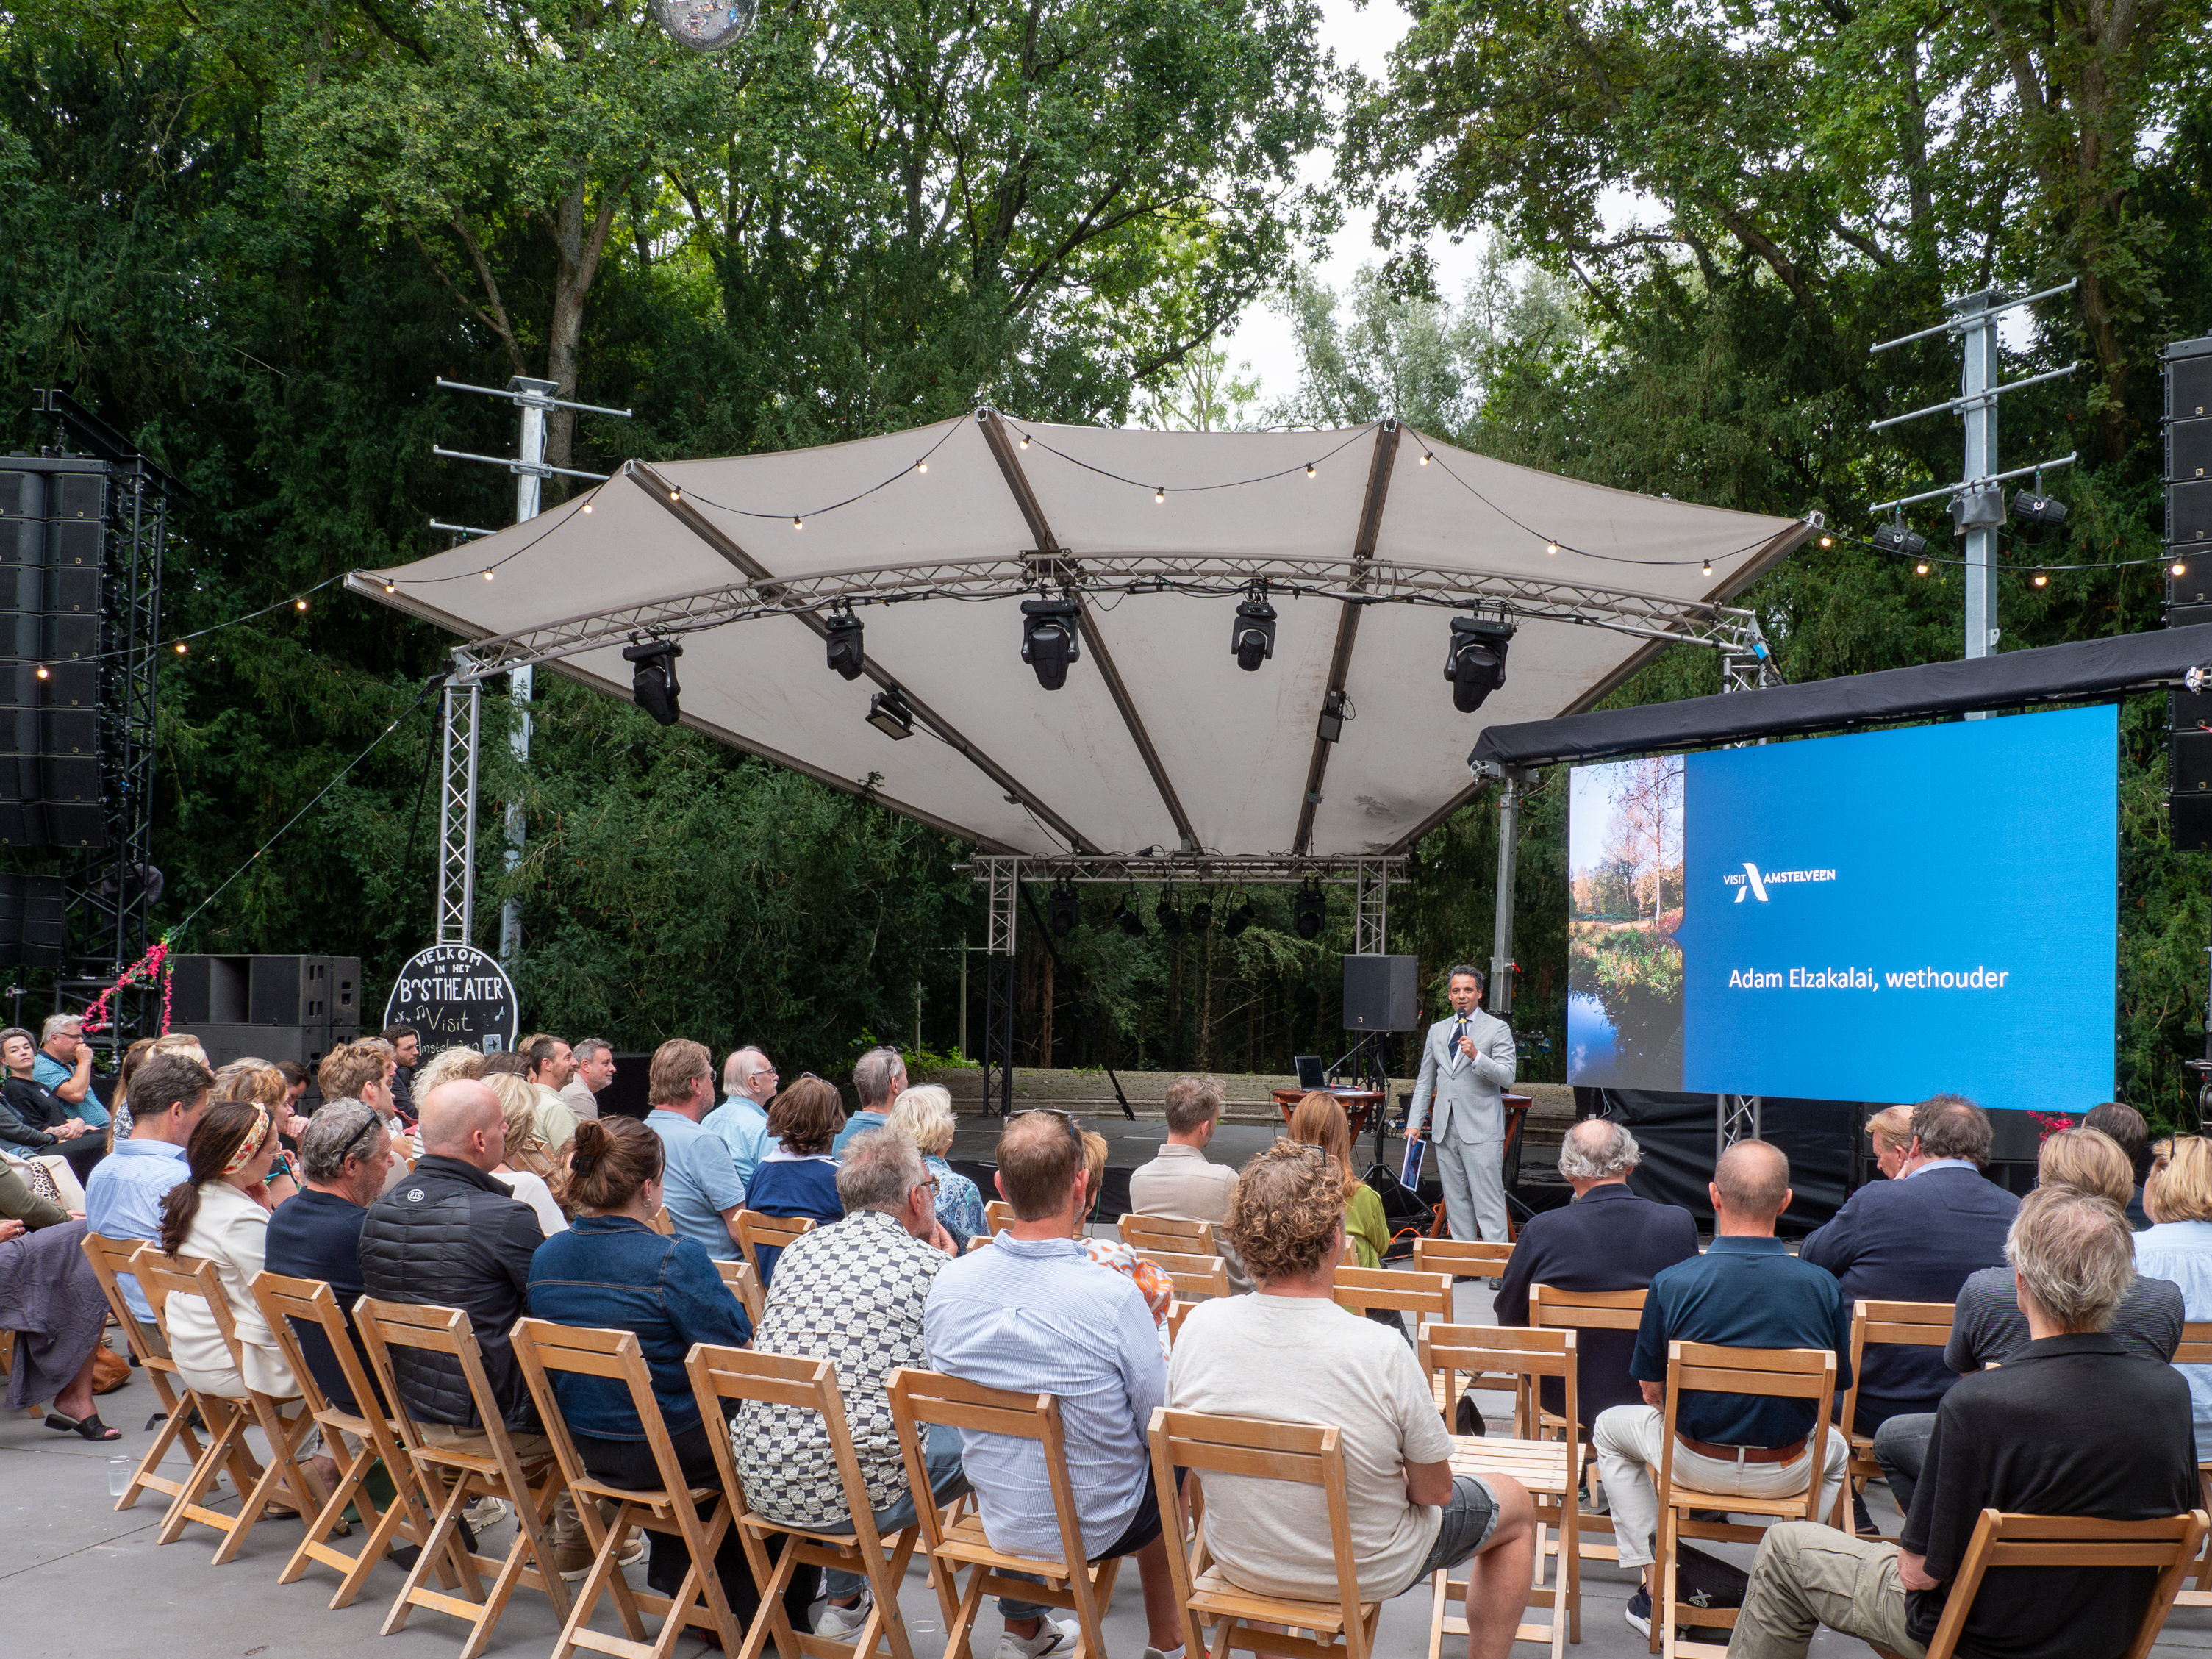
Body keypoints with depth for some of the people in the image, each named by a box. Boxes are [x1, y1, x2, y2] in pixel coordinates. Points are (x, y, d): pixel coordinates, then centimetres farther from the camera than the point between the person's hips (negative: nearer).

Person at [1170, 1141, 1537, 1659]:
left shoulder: (1200, 1326, -20)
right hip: (1364, 1574, -4)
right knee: (1515, 1505, 22)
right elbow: (1434, 1491, -17)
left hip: (1237, 1562, 4)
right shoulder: (1381, 1354, -31)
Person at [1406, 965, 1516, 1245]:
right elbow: (1425, 1082, 20)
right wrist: (1415, 1122, 12)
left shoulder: (1497, 1029, 1)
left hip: (1481, 1130, -5)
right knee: (1455, 1202, 7)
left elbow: (1507, 1077, -8)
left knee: (1488, 1203, -9)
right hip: (1445, 1129, 5)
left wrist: (1476, 1056, -21)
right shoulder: (1437, 1031, 17)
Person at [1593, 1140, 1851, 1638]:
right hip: (1786, 1474, 2)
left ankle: (1655, 1590, 25)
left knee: (1611, 1427, 29)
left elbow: (1652, 1393, -6)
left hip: (1694, 1464, -2)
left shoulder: (1671, 1284, -18)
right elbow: (1836, 1386, -1)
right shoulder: (1822, 1285, -14)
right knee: (1835, 1447, 37)